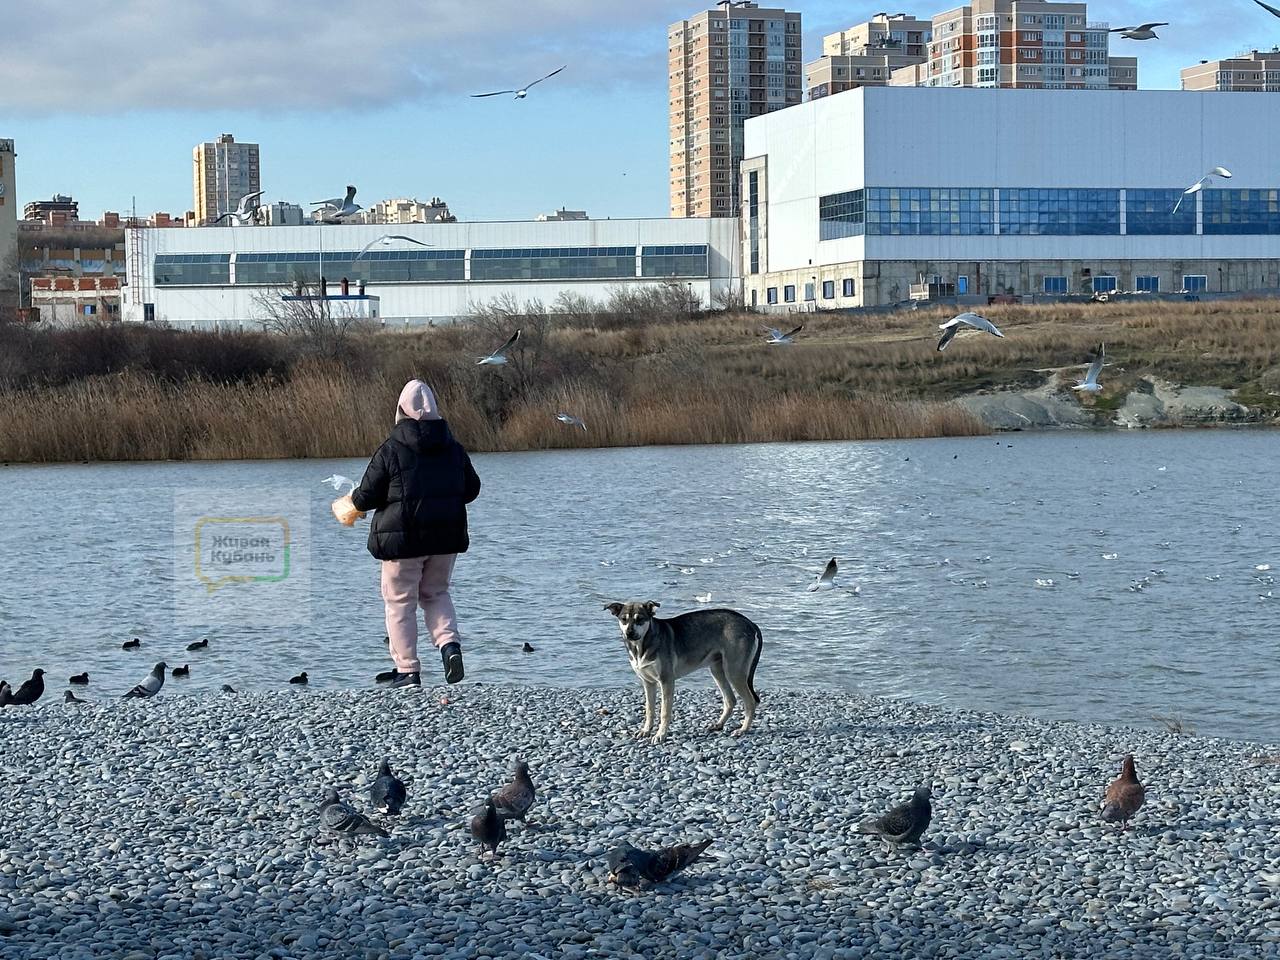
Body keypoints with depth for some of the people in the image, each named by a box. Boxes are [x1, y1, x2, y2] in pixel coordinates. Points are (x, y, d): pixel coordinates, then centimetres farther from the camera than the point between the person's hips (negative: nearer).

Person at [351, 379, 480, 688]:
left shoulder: (391, 450, -11)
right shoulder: (454, 448, 4)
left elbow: (366, 497, -9)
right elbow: (471, 489, 13)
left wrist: (355, 500, 14)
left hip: (402, 539, -5)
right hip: (446, 537, 5)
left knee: (400, 602, 7)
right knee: (436, 594, 21)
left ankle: (407, 670, 6)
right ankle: (450, 643, -3)